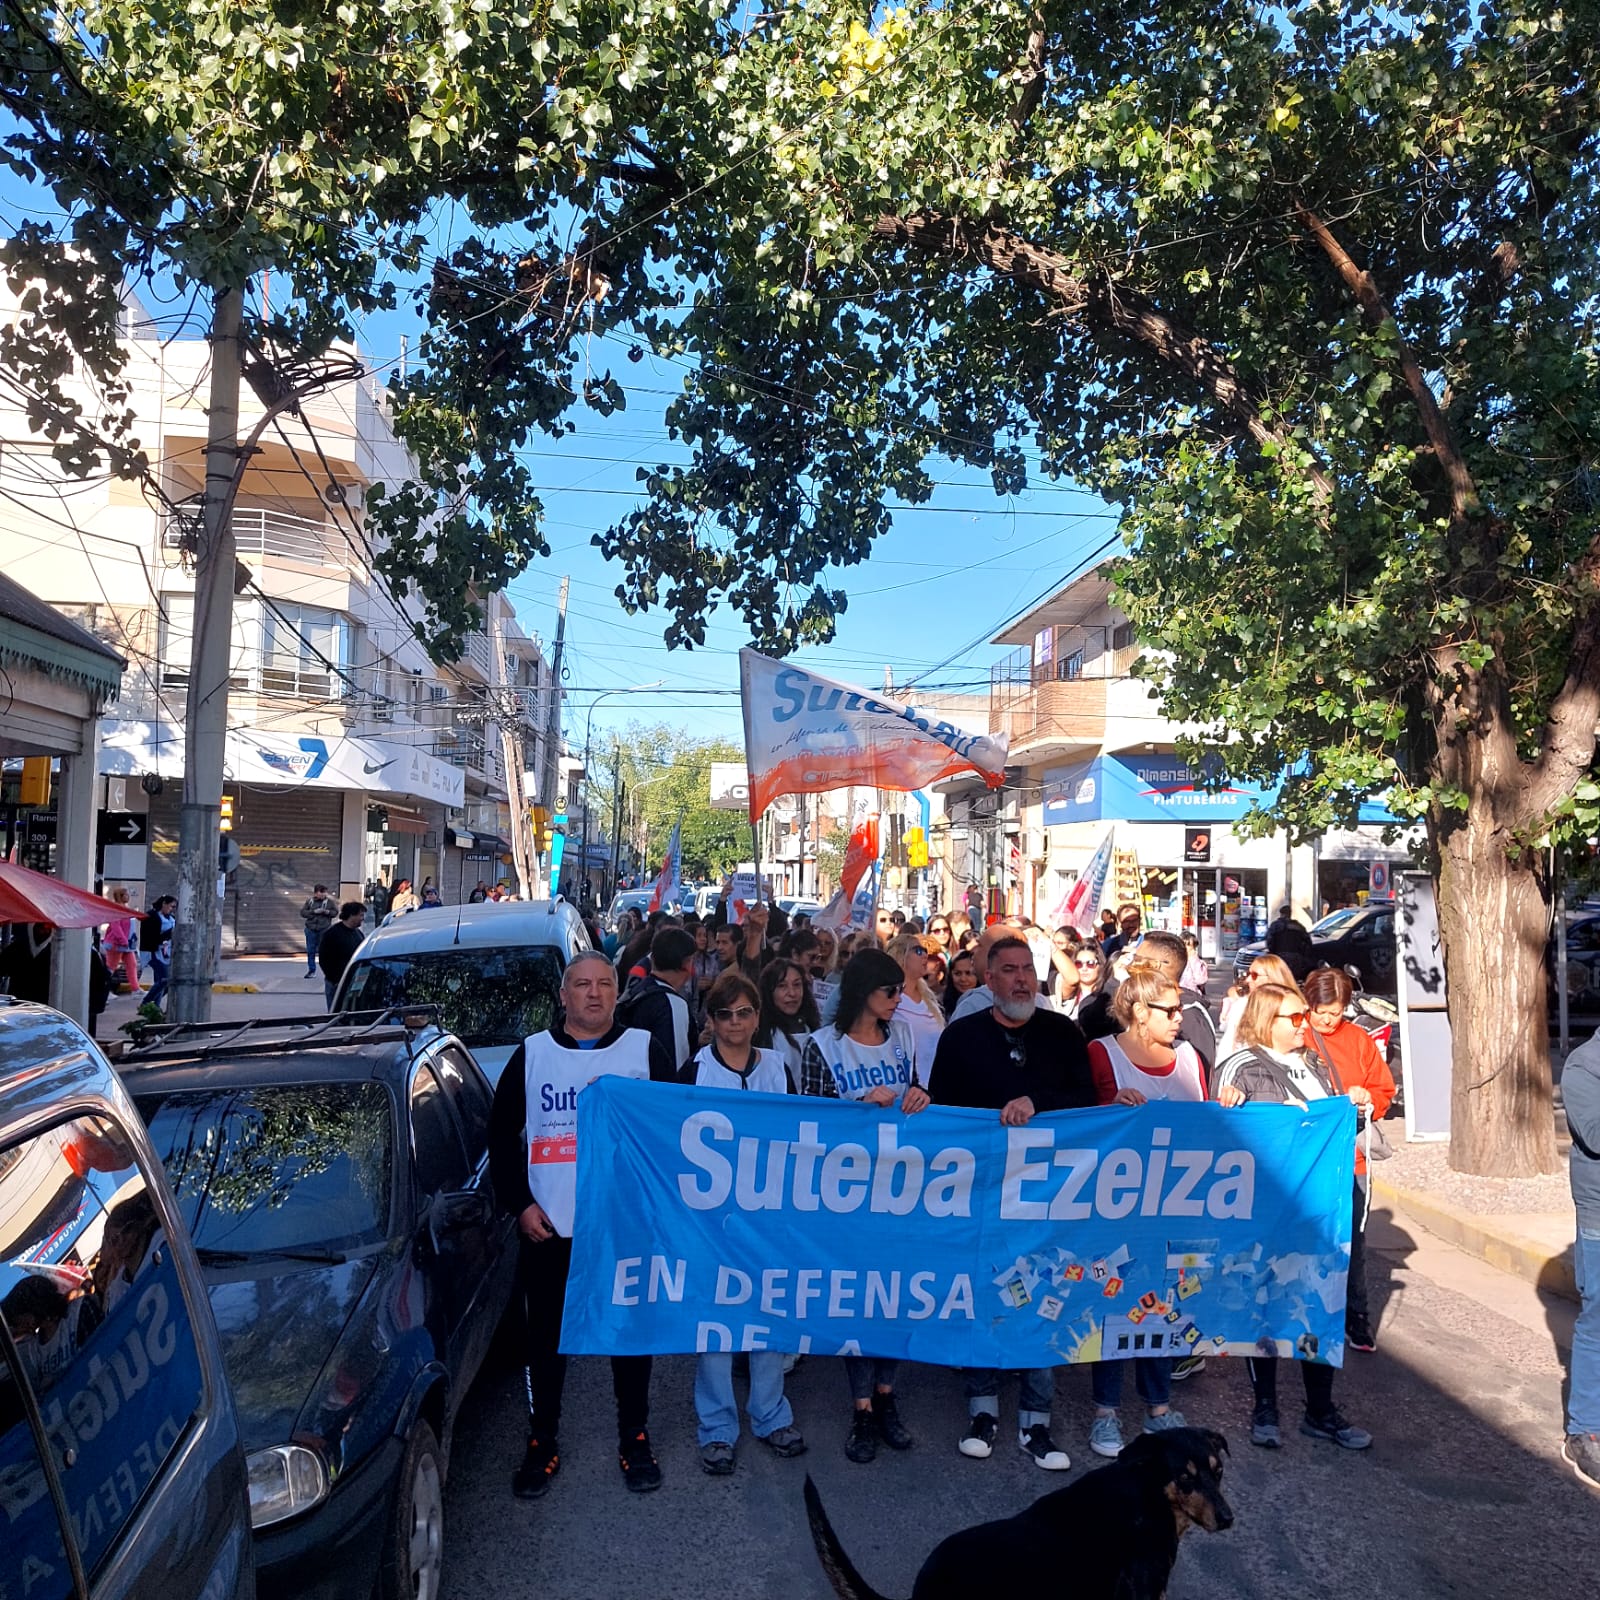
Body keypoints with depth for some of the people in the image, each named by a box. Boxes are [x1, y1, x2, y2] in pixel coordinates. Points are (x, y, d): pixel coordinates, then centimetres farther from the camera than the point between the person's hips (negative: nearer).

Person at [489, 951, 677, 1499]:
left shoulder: (645, 1050, 1)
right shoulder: (531, 1054, 3)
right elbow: (502, 1134, 5)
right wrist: (519, 1204, -4)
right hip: (549, 1228, 1)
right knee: (546, 1338, 11)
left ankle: (634, 1438, 30)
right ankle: (543, 1441, 30)